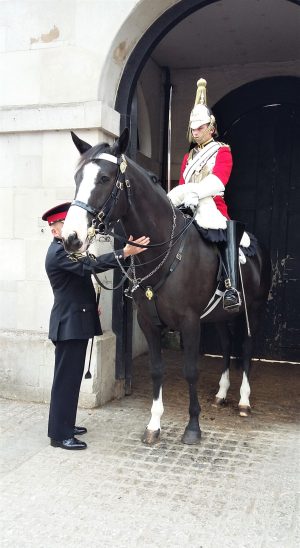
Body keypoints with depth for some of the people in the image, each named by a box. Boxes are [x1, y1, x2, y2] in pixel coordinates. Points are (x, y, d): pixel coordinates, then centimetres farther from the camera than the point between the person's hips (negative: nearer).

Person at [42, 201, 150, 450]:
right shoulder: (58, 252, -18)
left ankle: (65, 424, 28)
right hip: (70, 324, -10)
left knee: (71, 377, 17)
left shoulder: (66, 250, 16)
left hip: (76, 321, 10)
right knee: (66, 378, -4)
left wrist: (90, 304, 18)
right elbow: (92, 264, -33)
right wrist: (124, 253, -42)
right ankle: (60, 435, 4)